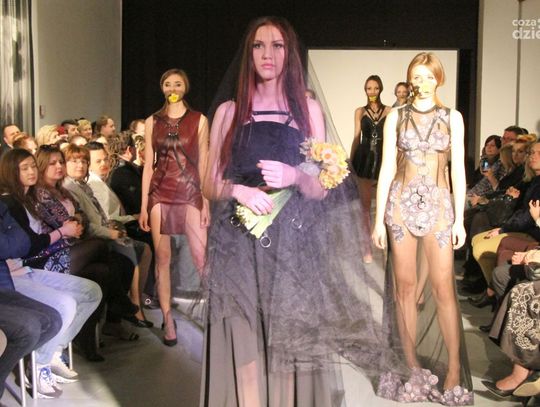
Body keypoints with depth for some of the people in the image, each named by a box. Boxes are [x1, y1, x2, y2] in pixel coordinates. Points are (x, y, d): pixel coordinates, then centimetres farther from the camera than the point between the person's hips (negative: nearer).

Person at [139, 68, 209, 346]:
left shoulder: (199, 120, 3)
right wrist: (143, 206, 3)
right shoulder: (152, 122, 8)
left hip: (190, 193, -2)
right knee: (162, 258, 3)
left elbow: (203, 163, 3)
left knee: (202, 258, -7)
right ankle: (168, 320, 14)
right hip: (160, 194, 2)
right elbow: (148, 165, 8)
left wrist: (206, 202, -3)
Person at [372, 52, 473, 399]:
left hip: (438, 204, -1)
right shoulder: (396, 117, 6)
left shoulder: (452, 118, 6)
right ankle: (412, 362, 14)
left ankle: (455, 367, 6)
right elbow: (387, 169, 3)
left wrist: (460, 218, -3)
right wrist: (379, 219, -1)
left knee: (443, 288, -5)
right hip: (401, 204, 1)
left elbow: (458, 170, 3)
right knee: (405, 285, 4)